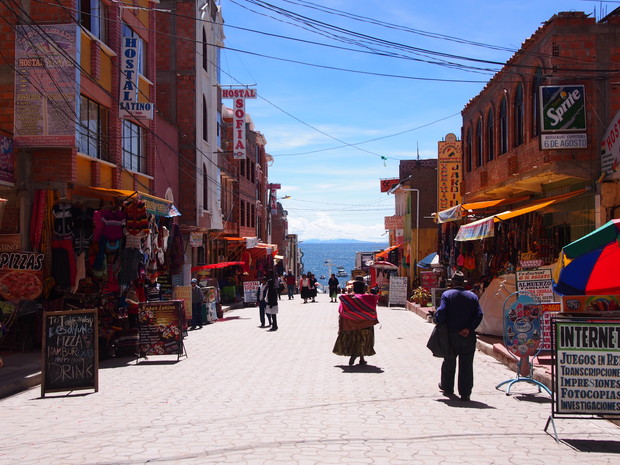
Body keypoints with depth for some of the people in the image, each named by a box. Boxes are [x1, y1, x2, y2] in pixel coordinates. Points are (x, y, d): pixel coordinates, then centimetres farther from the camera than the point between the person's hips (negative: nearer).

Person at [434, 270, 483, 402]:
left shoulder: (447, 295, -6)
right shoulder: (472, 296, 2)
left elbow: (441, 312, -17)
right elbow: (479, 314, -7)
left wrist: (437, 321, 2)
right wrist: (469, 328, -9)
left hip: (451, 335, 0)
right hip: (468, 336, 1)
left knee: (449, 362, 18)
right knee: (466, 365, 4)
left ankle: (447, 387, 34)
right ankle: (465, 393, 3)